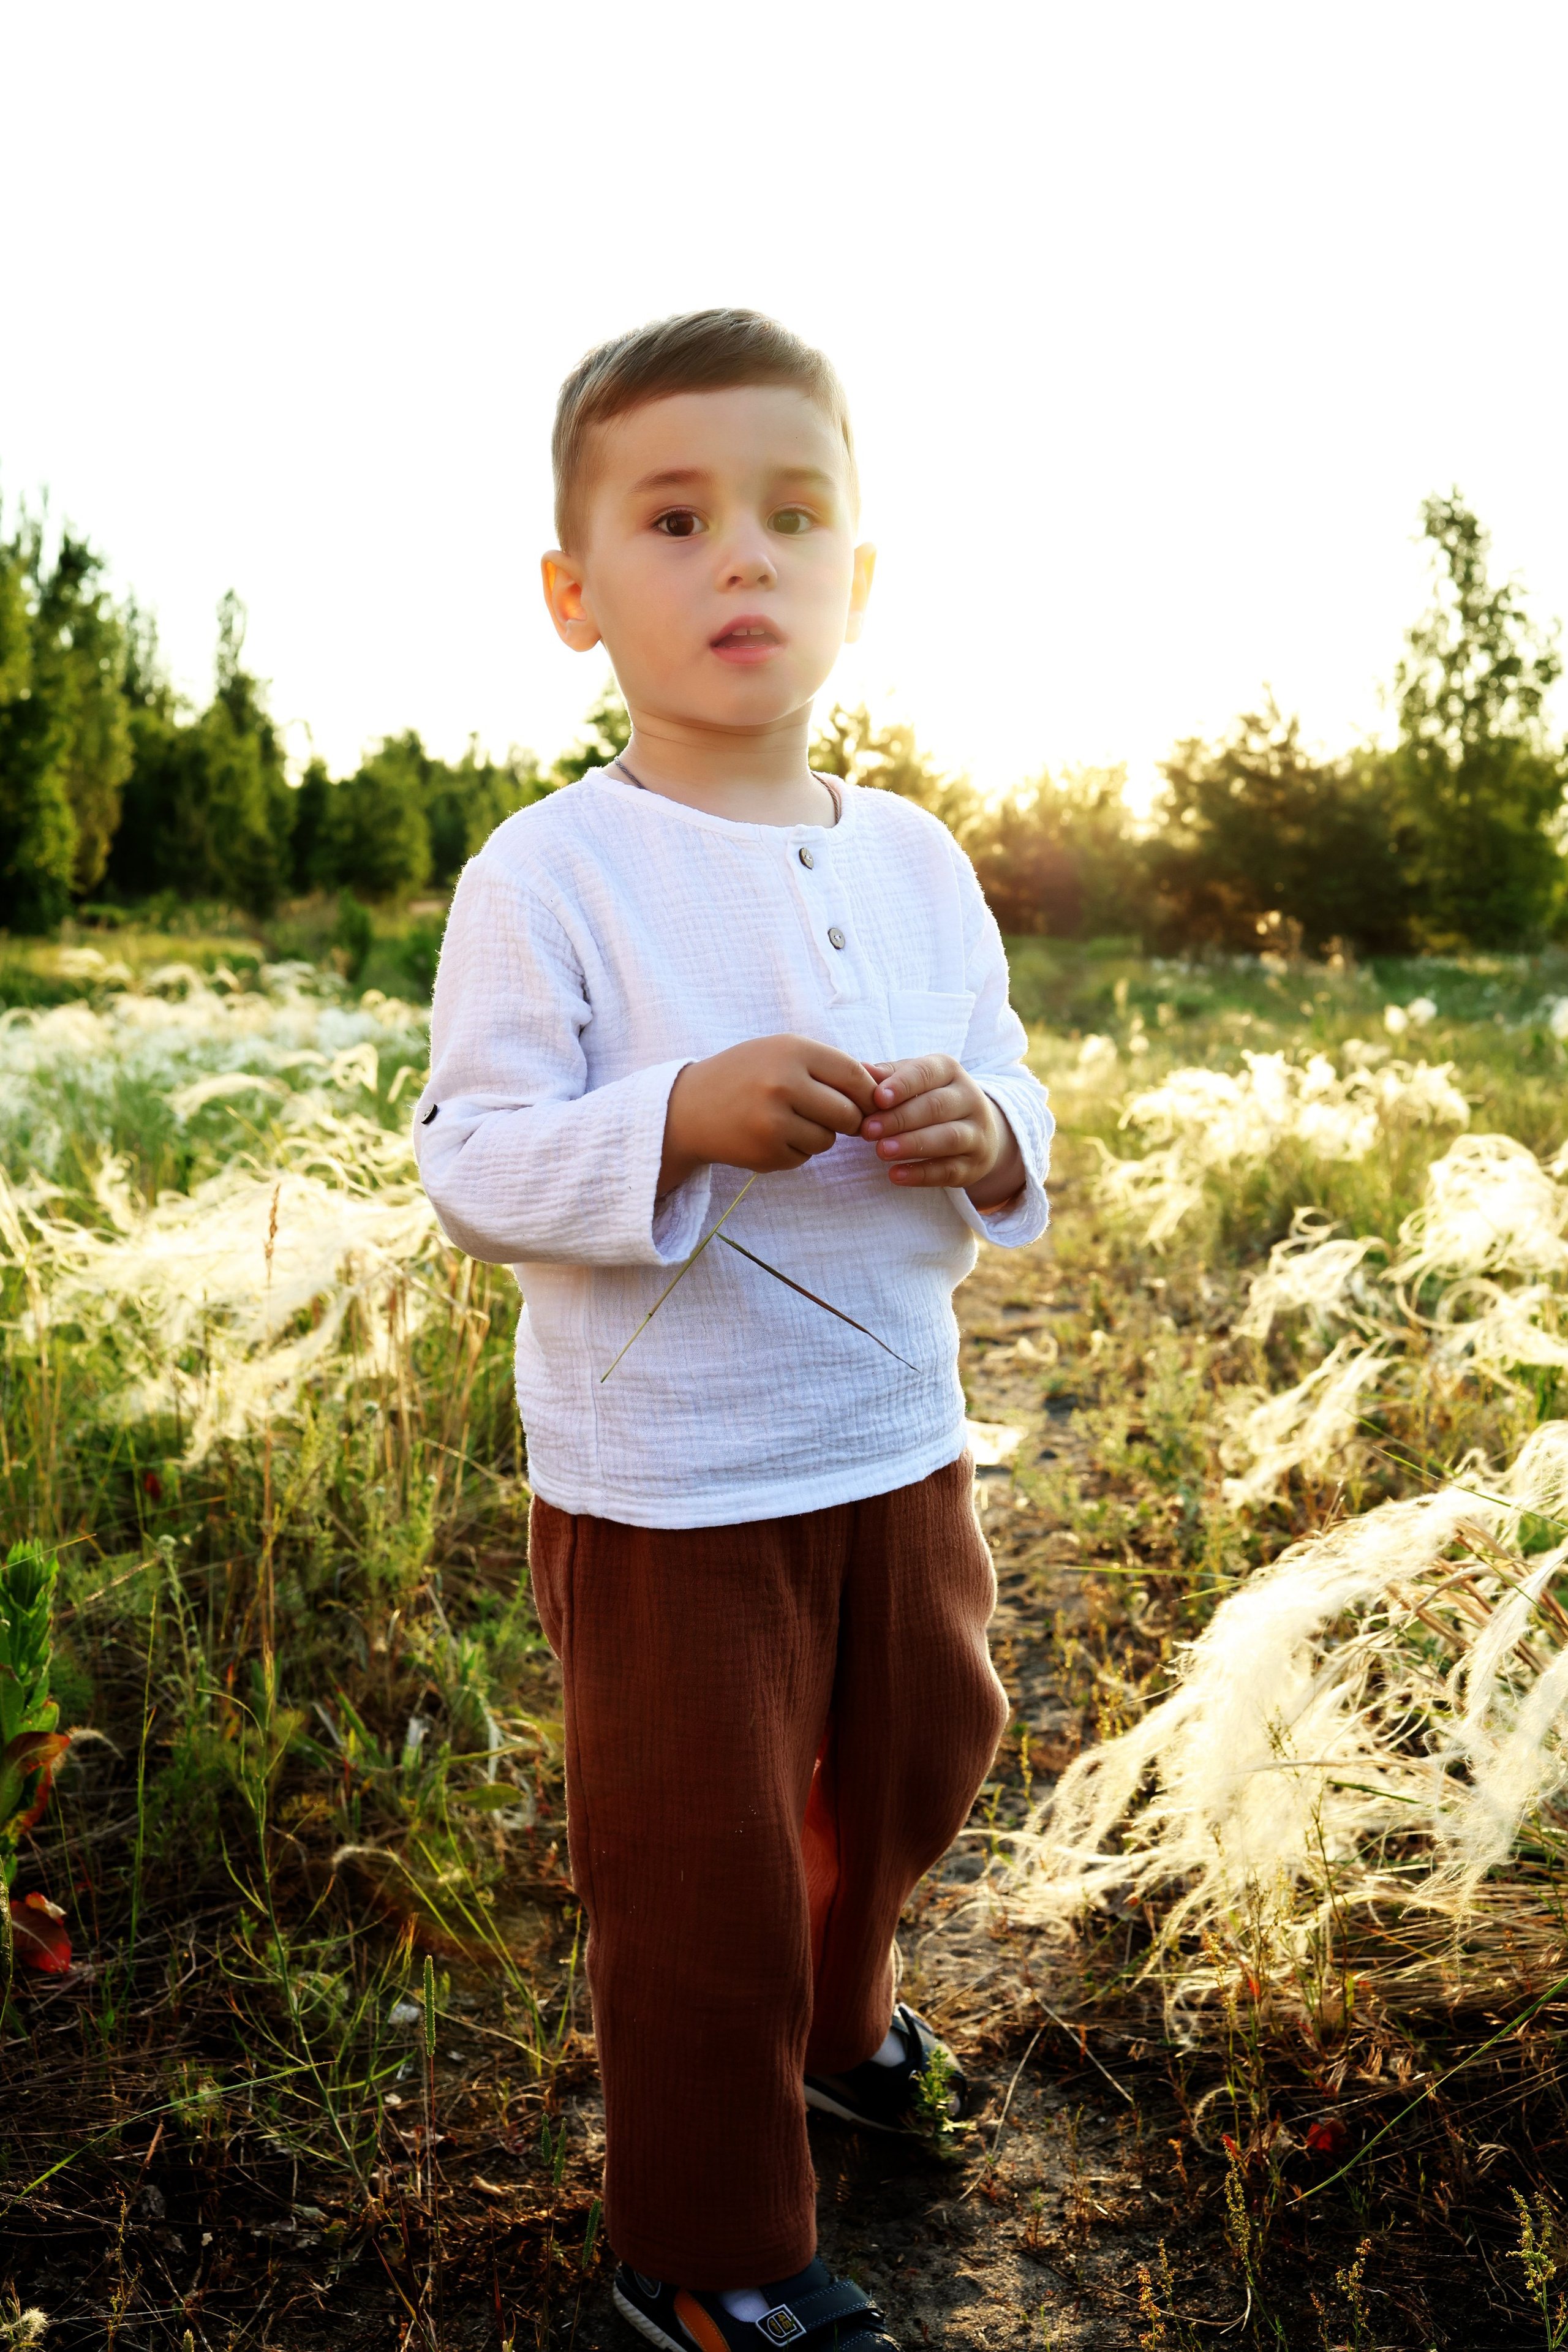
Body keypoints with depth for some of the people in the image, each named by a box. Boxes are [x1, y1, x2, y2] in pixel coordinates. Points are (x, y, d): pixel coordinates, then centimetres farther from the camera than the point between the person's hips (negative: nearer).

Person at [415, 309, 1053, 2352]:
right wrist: (683, 1120, -31)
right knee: (703, 1879, 9)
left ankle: (831, 2015, 58)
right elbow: (470, 1164, -15)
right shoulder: (547, 878, -14)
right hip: (665, 1485, -5)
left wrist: (980, 1135, -16)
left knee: (911, 1770, 26)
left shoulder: (915, 858, 2)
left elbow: (1015, 1097, 8)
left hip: (901, 1442, 6)